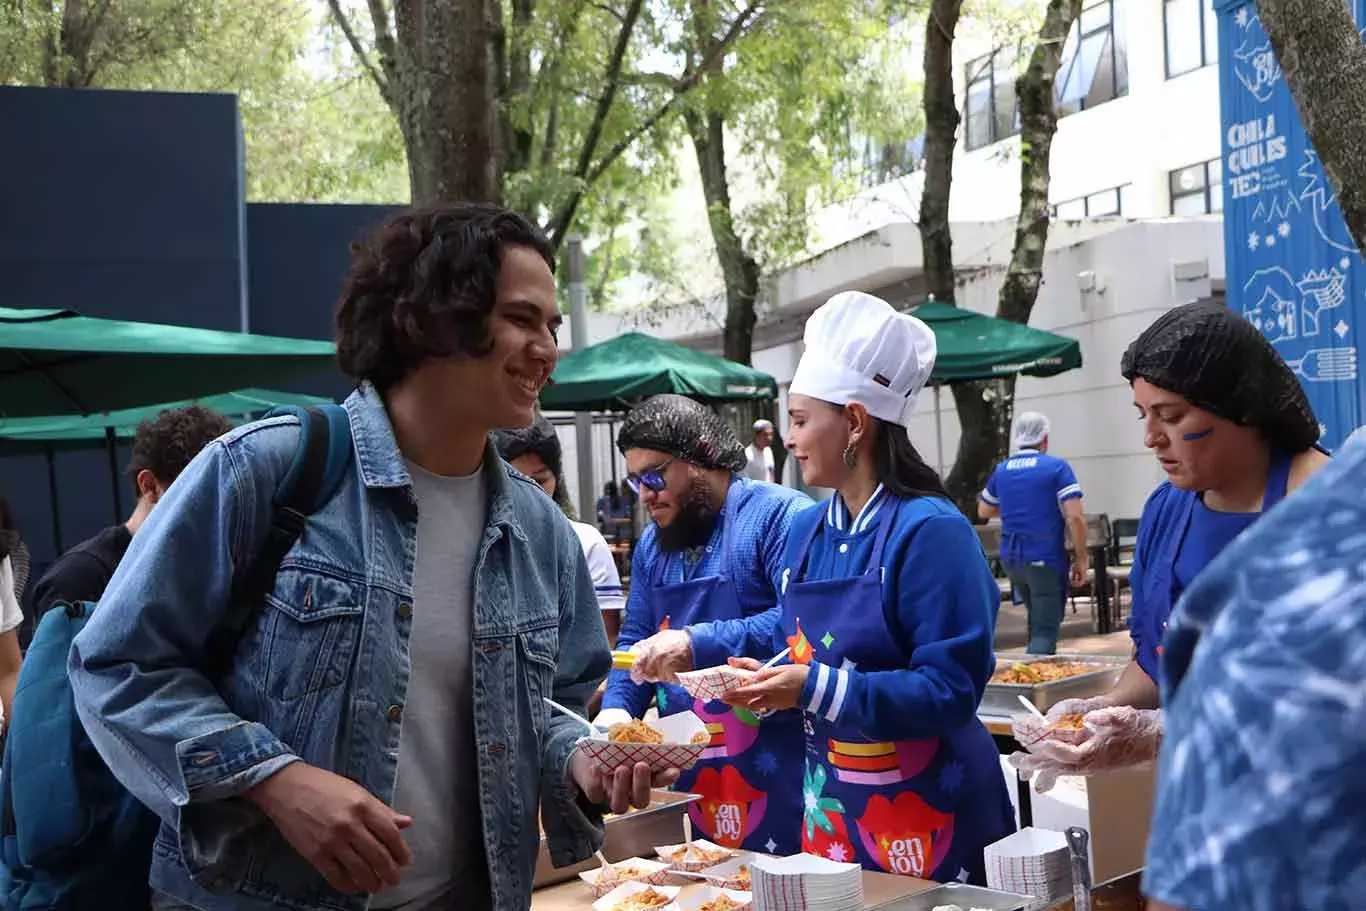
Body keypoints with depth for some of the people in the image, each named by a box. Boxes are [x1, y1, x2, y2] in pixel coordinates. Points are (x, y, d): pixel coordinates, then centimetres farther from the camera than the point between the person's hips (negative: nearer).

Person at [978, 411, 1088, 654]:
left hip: (1011, 559, 6)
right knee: (1045, 632, -5)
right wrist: (1081, 558, -6)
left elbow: (984, 511, 22)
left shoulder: (1001, 470, 8)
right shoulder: (1057, 467, -6)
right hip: (1045, 559, -5)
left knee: (1037, 619, 25)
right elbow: (1074, 517, -14)